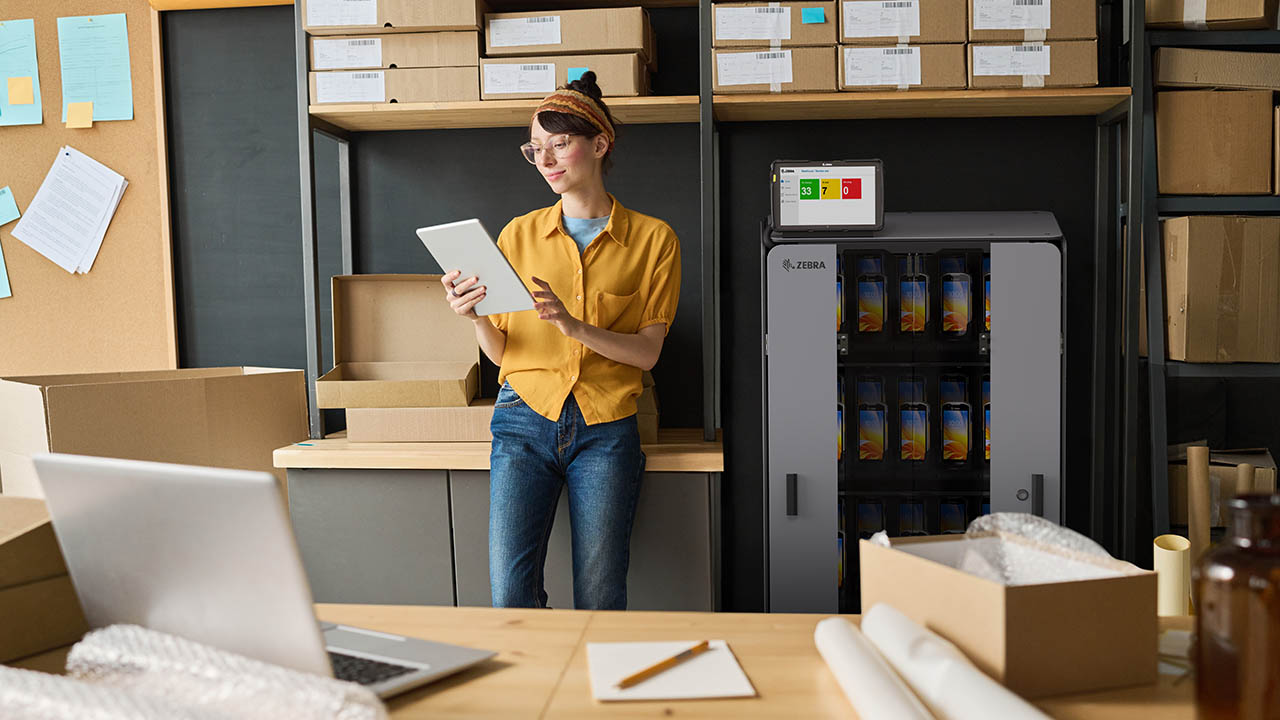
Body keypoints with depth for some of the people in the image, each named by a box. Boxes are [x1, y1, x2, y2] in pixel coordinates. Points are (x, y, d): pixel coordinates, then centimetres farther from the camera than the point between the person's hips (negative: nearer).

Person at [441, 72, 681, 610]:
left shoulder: (653, 239, 4)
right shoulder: (519, 235, 10)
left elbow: (647, 352, -2)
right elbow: (500, 351, 9)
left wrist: (575, 326, -18)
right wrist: (475, 317, -12)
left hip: (605, 429, -1)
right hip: (525, 420, 1)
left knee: (600, 603, 0)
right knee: (510, 596, -5)